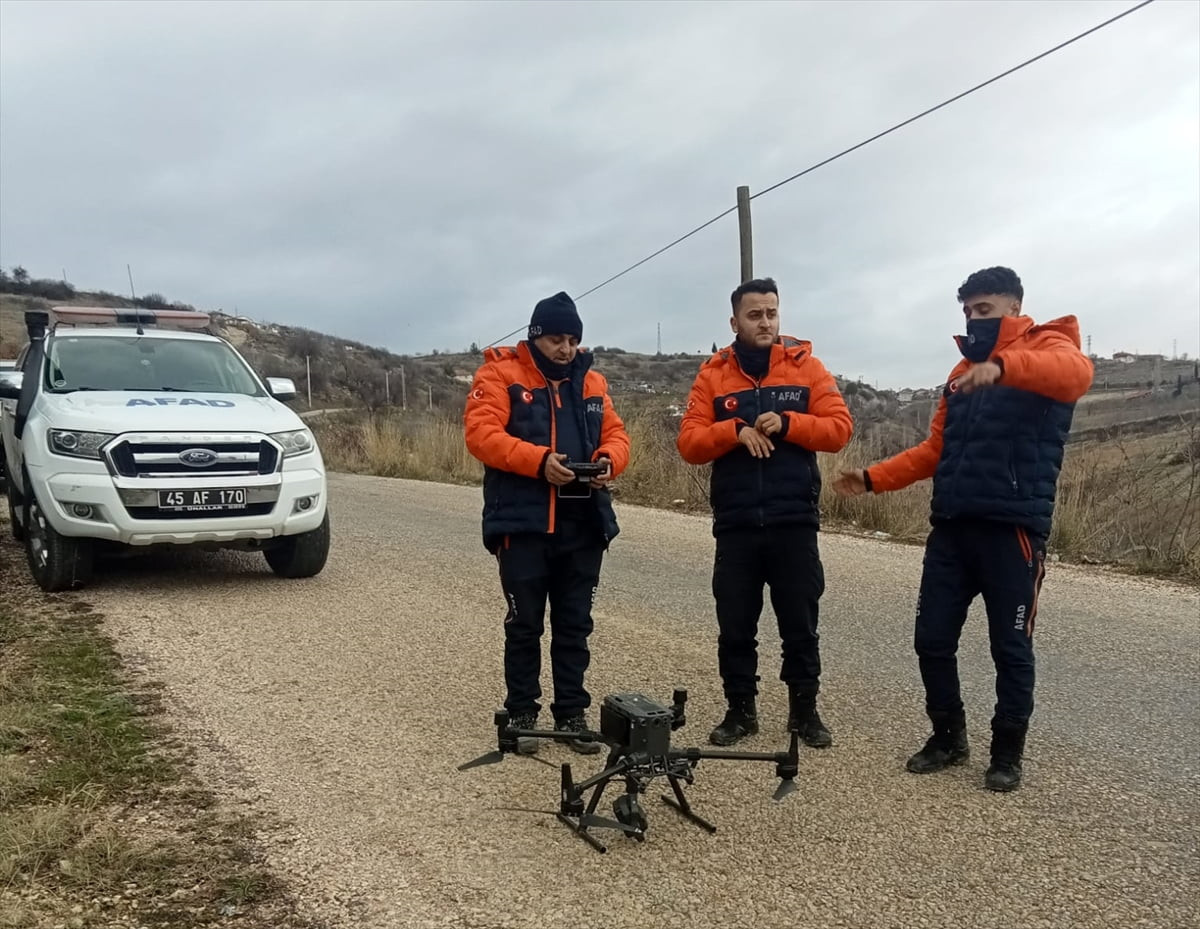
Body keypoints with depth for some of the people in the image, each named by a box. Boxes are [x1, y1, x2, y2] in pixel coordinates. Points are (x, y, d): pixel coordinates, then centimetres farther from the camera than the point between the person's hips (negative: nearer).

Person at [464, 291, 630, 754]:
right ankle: (521, 715, 18)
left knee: (575, 625, 11)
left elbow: (615, 434, 11)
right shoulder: (500, 375, -2)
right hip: (523, 524, -4)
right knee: (524, 625, 5)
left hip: (582, 526, 5)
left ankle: (572, 713, 22)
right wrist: (539, 460, -25)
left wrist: (608, 460, -12)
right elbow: (481, 433, -14)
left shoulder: (592, 381, 14)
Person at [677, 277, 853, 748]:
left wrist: (786, 424, -16)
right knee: (735, 625, 8)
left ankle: (804, 709, 24)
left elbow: (839, 427, -3)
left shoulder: (806, 365, 4)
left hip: (794, 522, -1)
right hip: (735, 524, 1)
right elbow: (688, 442, -2)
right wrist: (736, 431, -18)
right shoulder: (713, 374, 5)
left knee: (799, 622, 8)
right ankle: (740, 709, 23)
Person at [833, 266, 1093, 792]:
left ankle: (1007, 752, 22)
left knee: (1010, 647, 5)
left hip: (1013, 528, -6)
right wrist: (873, 479, 7)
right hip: (950, 528, 6)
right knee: (932, 640, 8)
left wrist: (1002, 366, -44)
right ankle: (949, 737, 26)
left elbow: (1076, 372, -27)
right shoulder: (963, 371, 19)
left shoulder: (1046, 346, -1)